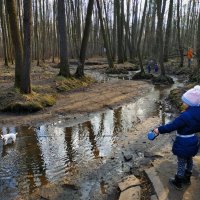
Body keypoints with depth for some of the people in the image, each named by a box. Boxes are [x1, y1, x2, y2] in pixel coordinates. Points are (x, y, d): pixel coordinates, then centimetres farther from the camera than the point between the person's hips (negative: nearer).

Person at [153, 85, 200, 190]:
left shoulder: (185, 116, -32)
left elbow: (171, 126, -28)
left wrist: (159, 129, -17)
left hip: (183, 144, -8)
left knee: (181, 163, 9)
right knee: (189, 160, 25)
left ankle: (178, 183, 27)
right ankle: (187, 178, 45)